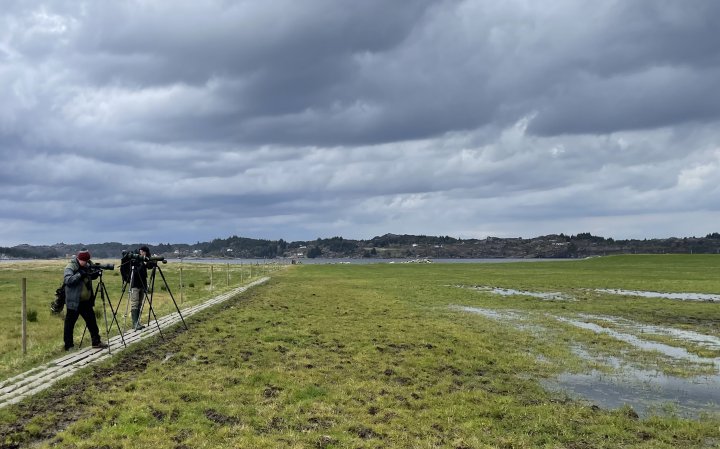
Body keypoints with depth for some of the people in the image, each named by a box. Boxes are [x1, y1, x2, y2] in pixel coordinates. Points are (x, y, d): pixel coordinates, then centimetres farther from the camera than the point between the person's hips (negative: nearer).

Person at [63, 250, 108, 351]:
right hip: (74, 301, -7)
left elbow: (90, 277, 19)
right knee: (70, 323, 3)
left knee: (92, 321, 11)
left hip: (86, 301, 7)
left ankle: (96, 342, 19)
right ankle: (68, 345, 12)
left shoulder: (86, 266, 8)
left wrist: (96, 273, -2)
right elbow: (68, 280, -26)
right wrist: (80, 274, -31)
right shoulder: (70, 267, -14)